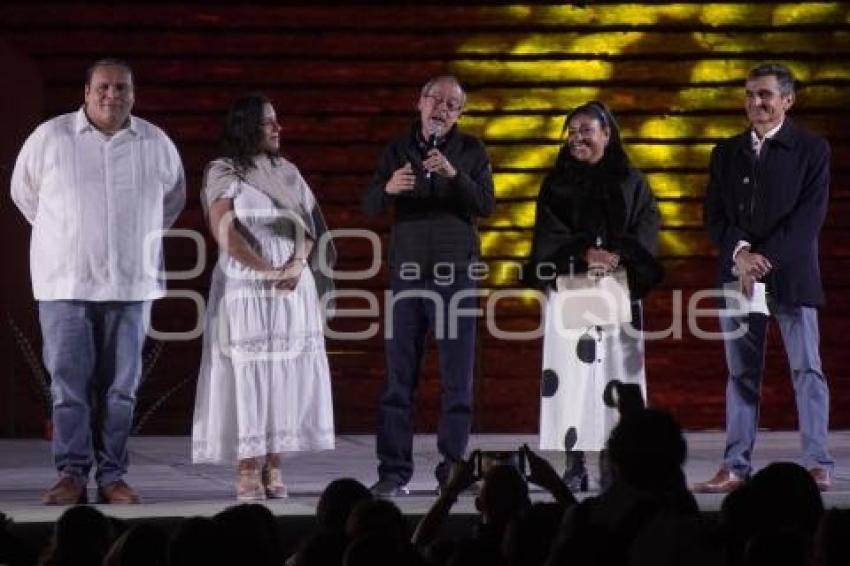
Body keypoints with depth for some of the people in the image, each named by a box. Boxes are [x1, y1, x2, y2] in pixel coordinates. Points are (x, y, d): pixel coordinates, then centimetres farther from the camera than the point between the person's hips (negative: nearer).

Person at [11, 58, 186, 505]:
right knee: (69, 381, -6)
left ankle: (112, 476, 7)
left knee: (121, 384, 2)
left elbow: (173, 199, 22)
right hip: (66, 282, -2)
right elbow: (24, 192, 14)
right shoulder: (50, 137, -2)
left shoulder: (156, 144, 4)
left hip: (131, 284, 2)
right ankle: (72, 475, -1)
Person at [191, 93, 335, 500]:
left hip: (293, 287, 5)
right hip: (245, 285, -5)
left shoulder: (288, 172, 14)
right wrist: (267, 271, -16)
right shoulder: (223, 173, -2)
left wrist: (296, 263, -10)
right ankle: (246, 471, -6)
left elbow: (310, 224, 9)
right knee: (247, 374, -7)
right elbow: (225, 231, -11)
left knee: (286, 375, 1)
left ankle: (273, 467, 4)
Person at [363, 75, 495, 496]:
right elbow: (370, 207, 0)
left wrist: (453, 174, -24)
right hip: (408, 273, 1)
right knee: (399, 378, -2)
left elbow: (486, 205, -8)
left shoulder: (471, 151, 3)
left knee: (458, 379, 0)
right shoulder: (398, 150, 7)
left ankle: (453, 469, 5)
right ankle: (394, 472, -1)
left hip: (456, 274, -1)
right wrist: (388, 189, -22)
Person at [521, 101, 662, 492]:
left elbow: (646, 229, 2)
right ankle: (574, 466, -7)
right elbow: (549, 234, 0)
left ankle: (613, 465, -3)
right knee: (572, 374, -6)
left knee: (615, 371, -5)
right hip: (569, 287, 0)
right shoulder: (557, 184, 11)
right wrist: (586, 254, -17)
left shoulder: (630, 182, 12)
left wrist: (618, 255, -16)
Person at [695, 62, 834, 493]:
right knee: (742, 373, 4)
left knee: (806, 368, -3)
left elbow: (810, 216, -7)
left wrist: (766, 259, -15)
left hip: (791, 275, -3)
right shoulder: (727, 153, 12)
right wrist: (740, 252, -13)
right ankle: (736, 467, 4)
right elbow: (713, 214, 6)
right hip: (738, 274, 3)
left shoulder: (811, 150, 1)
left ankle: (817, 464, -3)